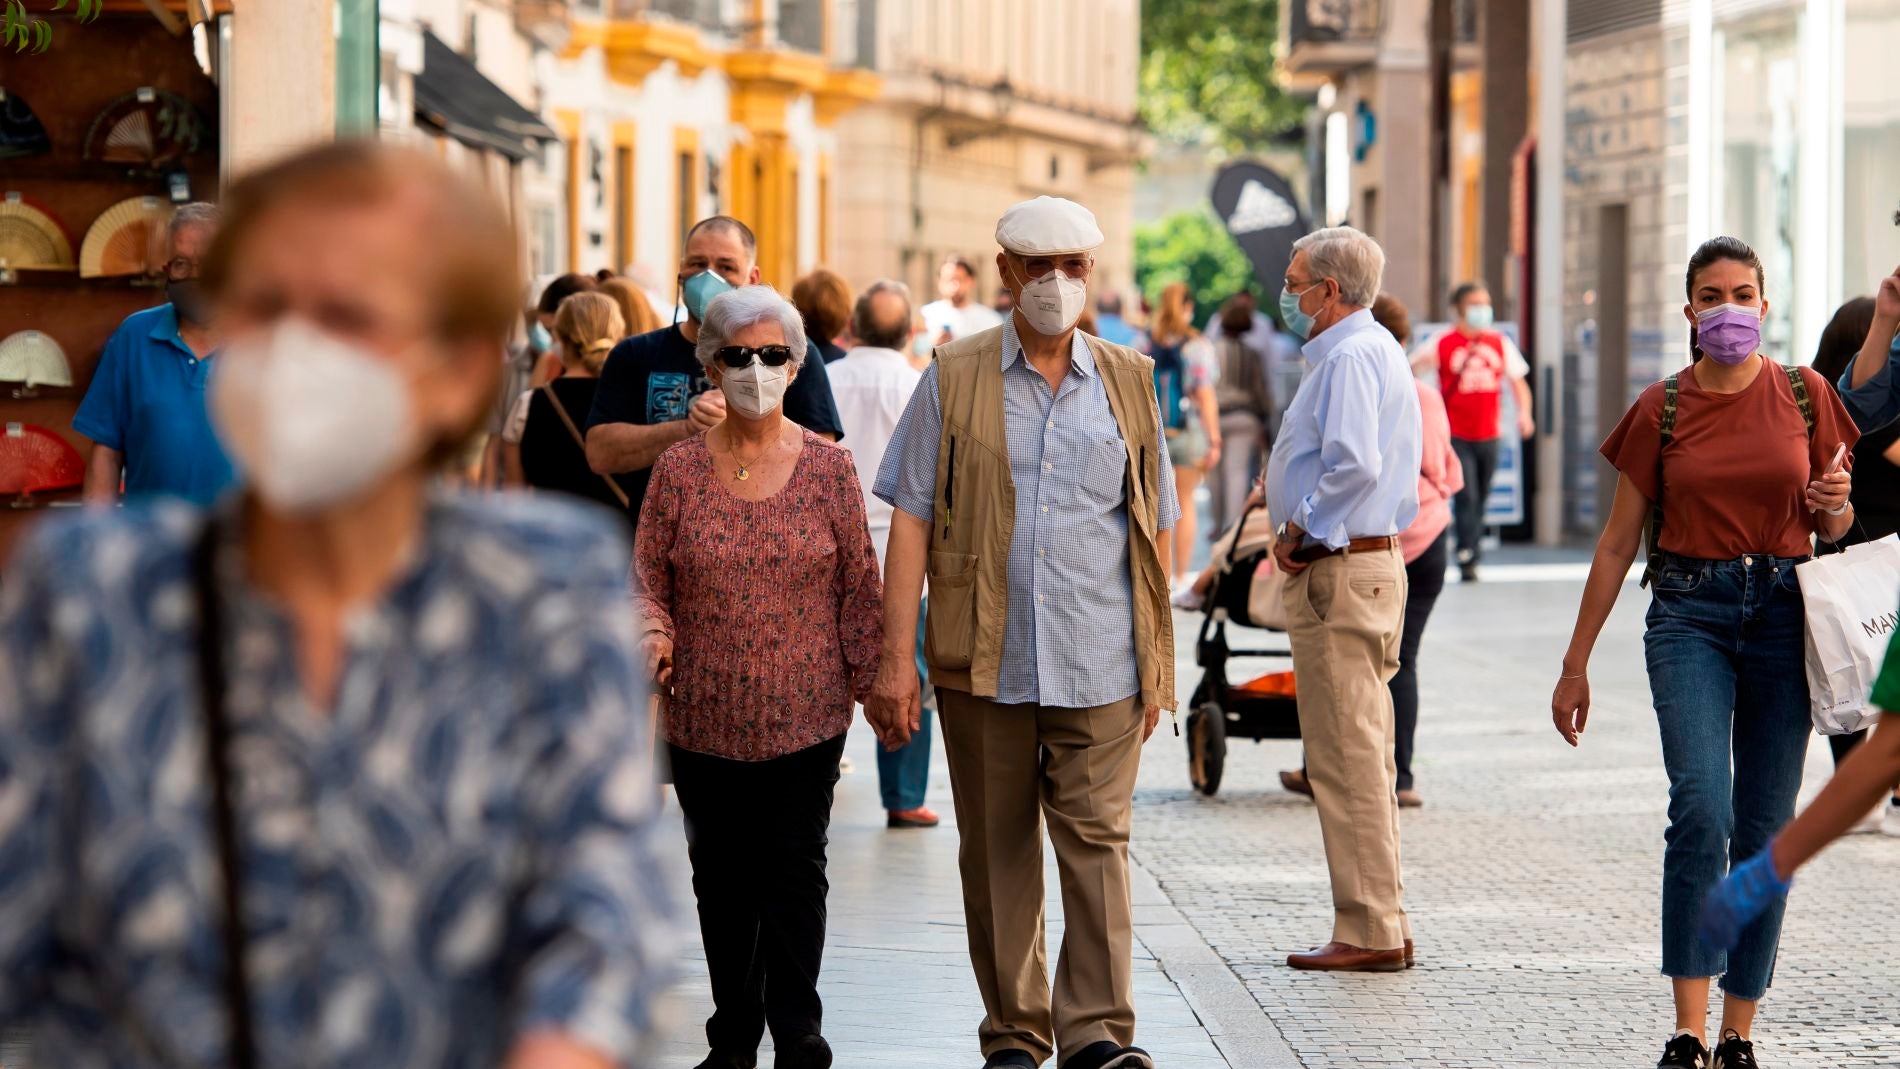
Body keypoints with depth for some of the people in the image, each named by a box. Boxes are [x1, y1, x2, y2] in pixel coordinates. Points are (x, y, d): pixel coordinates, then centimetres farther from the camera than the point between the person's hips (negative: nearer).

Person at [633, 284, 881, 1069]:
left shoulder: (828, 466, 1)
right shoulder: (679, 468, 2)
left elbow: (859, 584, 4)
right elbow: (646, 572, 4)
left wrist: (869, 674, 0)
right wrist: (651, 629, -15)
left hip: (806, 712, -1)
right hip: (704, 716, 1)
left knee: (795, 869, -2)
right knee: (721, 874, 9)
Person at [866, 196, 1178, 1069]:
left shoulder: (1128, 383, 10)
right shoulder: (954, 380, 4)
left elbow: (1153, 530, 13)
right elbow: (911, 520, 1)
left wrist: (1156, 664, 9)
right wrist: (895, 659, -6)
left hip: (1100, 666, 0)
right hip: (984, 664, 0)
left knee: (1097, 839, -6)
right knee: (997, 850, 7)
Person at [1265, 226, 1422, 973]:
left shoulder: (1349, 357, -14)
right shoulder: (1379, 350, 18)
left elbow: (1354, 466, -27)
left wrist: (1303, 534, -14)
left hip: (1340, 570, -11)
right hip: (1373, 562, 11)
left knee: (1347, 760, -7)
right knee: (1363, 757, 13)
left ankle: (1368, 932, -6)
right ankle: (1383, 925, 16)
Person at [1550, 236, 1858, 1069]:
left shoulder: (1804, 397, 5)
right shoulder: (1662, 409, 2)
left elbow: (1831, 528, 14)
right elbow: (1618, 542, 7)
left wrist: (1836, 504, -12)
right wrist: (1575, 664, 6)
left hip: (1784, 613, 2)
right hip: (1690, 614, -2)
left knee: (1764, 829, 2)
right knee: (1701, 807, -19)